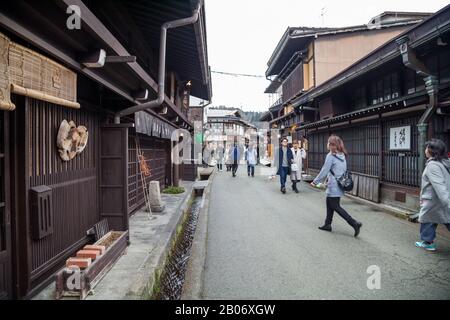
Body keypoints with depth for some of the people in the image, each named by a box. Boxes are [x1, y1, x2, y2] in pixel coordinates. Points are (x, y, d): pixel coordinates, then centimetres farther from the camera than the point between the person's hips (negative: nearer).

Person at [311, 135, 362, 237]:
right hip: (340, 184, 9)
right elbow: (344, 170, 15)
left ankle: (355, 223, -5)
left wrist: (315, 181, -5)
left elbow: (324, 170, -15)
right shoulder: (342, 155, 9)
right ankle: (327, 225, 26)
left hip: (333, 186, -9)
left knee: (336, 207, 0)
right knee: (329, 203, 18)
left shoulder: (330, 156, -16)